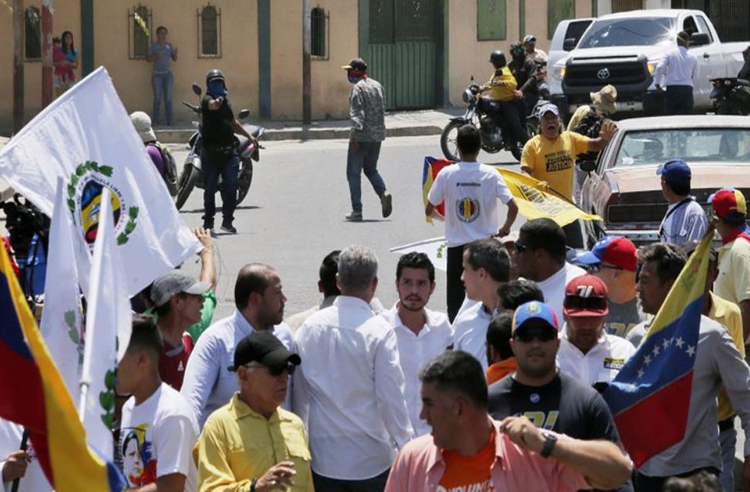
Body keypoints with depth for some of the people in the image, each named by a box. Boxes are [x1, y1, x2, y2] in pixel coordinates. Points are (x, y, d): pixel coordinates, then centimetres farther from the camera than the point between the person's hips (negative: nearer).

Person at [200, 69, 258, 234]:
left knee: (231, 187, -4)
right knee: (210, 188, 3)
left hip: (229, 150, 5)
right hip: (211, 151, -5)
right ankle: (208, 221, 14)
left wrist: (248, 136, 33)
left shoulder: (225, 100, 19)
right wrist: (217, 102, -45)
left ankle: (227, 221, 1)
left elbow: (233, 122, 32)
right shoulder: (207, 100, -5)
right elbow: (213, 105, -31)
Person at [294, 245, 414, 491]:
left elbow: (299, 393, 7)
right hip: (371, 461, -3)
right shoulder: (379, 332, -12)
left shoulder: (310, 327, 0)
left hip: (322, 460, 3)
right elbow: (390, 399, -12)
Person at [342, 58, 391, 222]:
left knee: (353, 173, 1)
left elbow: (357, 113, -20)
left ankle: (357, 211, 0)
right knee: (371, 169, 21)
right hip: (377, 136, 8)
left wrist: (355, 134, -24)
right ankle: (384, 193, -5)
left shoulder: (358, 88, -12)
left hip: (361, 136, -8)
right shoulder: (378, 86, 12)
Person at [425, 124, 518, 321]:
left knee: (455, 303, 6)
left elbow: (429, 211, 0)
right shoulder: (491, 174, -7)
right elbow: (513, 207, -9)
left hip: (456, 246, 0)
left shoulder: (446, 174, -7)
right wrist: (505, 229, 10)